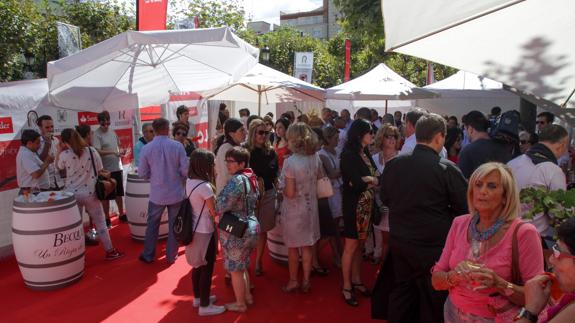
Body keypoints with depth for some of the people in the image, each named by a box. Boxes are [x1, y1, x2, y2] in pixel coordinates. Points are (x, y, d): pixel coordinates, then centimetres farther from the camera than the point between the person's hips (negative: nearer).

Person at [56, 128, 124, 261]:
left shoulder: (64, 155, -9)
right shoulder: (92, 151, -8)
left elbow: (59, 168, 12)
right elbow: (100, 171, -2)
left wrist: (59, 151, 14)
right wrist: (106, 175, 18)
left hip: (72, 194, 1)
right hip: (90, 193, 0)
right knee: (100, 223, 9)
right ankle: (110, 251, 16)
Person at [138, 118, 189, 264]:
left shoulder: (146, 148, -8)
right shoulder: (177, 146, -11)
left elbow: (142, 174, -3)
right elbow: (186, 170, -10)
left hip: (157, 194, 1)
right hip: (176, 193, 0)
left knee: (152, 225, 17)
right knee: (174, 225, 13)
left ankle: (148, 255, 28)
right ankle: (171, 256, 23)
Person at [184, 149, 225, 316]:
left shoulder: (189, 181, 0)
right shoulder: (205, 186, -25)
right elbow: (215, 213, -17)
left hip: (194, 230, 8)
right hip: (205, 232, -8)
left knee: (198, 266, 22)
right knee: (207, 269, 7)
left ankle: (198, 297, 39)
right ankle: (205, 306, 19)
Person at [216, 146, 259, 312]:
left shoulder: (237, 180, -23)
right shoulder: (251, 177, 6)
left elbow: (222, 204, -26)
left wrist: (215, 212, -4)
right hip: (251, 226, 9)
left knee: (235, 269, 9)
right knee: (242, 265, 25)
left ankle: (240, 304, 24)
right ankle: (248, 296, 37)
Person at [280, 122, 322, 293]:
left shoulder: (290, 162, -24)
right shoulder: (315, 159, -6)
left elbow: (290, 193, -22)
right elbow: (318, 182, 6)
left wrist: (282, 187, -3)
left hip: (294, 210, -5)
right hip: (310, 207, 5)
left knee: (293, 247, 14)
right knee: (307, 246, 17)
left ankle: (293, 281, 28)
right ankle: (306, 281, 29)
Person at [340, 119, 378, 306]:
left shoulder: (366, 153, 7)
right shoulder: (348, 155, -16)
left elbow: (375, 175, 2)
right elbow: (356, 183, -21)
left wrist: (368, 179, -19)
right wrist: (371, 180, -3)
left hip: (366, 206, 7)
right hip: (354, 206, -7)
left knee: (360, 245, 16)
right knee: (351, 246, 4)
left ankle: (356, 281, 30)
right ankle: (346, 287, 17)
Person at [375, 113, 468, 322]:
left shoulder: (393, 164, -6)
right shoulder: (447, 169, -18)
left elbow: (385, 198, 8)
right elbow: (465, 208, -9)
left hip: (399, 242, 4)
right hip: (434, 246, -4)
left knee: (401, 291, 21)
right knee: (433, 299, 14)